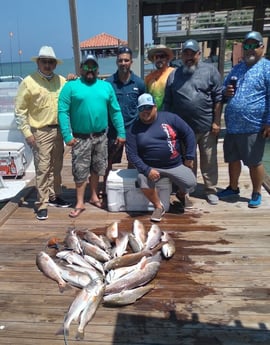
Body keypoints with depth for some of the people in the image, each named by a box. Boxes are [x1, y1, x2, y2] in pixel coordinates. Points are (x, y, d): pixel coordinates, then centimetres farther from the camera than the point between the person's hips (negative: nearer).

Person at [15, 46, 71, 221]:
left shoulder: (61, 80, 7)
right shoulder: (28, 82, -5)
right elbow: (20, 110, -5)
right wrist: (27, 132, -11)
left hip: (59, 130, 5)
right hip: (41, 132, -5)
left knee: (57, 166, 13)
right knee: (43, 168, -4)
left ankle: (54, 196, 28)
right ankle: (42, 203, 6)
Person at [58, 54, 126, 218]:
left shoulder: (106, 86, 8)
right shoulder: (71, 86, -3)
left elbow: (115, 111, 5)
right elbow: (63, 111, -9)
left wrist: (121, 133, -1)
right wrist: (67, 135, -16)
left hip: (101, 136, 3)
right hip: (80, 137, -3)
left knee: (97, 168, 15)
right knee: (80, 171, 2)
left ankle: (94, 196, 32)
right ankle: (80, 203, 14)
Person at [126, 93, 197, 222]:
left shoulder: (169, 118, -2)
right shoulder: (134, 128, -2)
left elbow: (189, 134, 3)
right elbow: (132, 154, -6)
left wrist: (189, 156, -2)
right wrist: (147, 170, -18)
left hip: (175, 164, 1)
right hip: (150, 167, 0)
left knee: (190, 184, -16)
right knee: (143, 180, -30)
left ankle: (182, 194, 25)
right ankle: (158, 207, -2)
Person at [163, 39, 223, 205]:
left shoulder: (210, 70, -1)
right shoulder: (174, 75, 7)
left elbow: (218, 98, -4)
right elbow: (167, 103, 8)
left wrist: (216, 122, -8)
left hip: (207, 126, -2)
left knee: (209, 161, 7)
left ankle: (211, 190, 21)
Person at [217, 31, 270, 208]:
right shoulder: (237, 68, 16)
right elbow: (224, 89, 24)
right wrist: (226, 92, 0)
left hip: (253, 127, -6)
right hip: (232, 126, 7)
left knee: (254, 162, 5)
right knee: (233, 159, 17)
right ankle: (233, 187, 35)